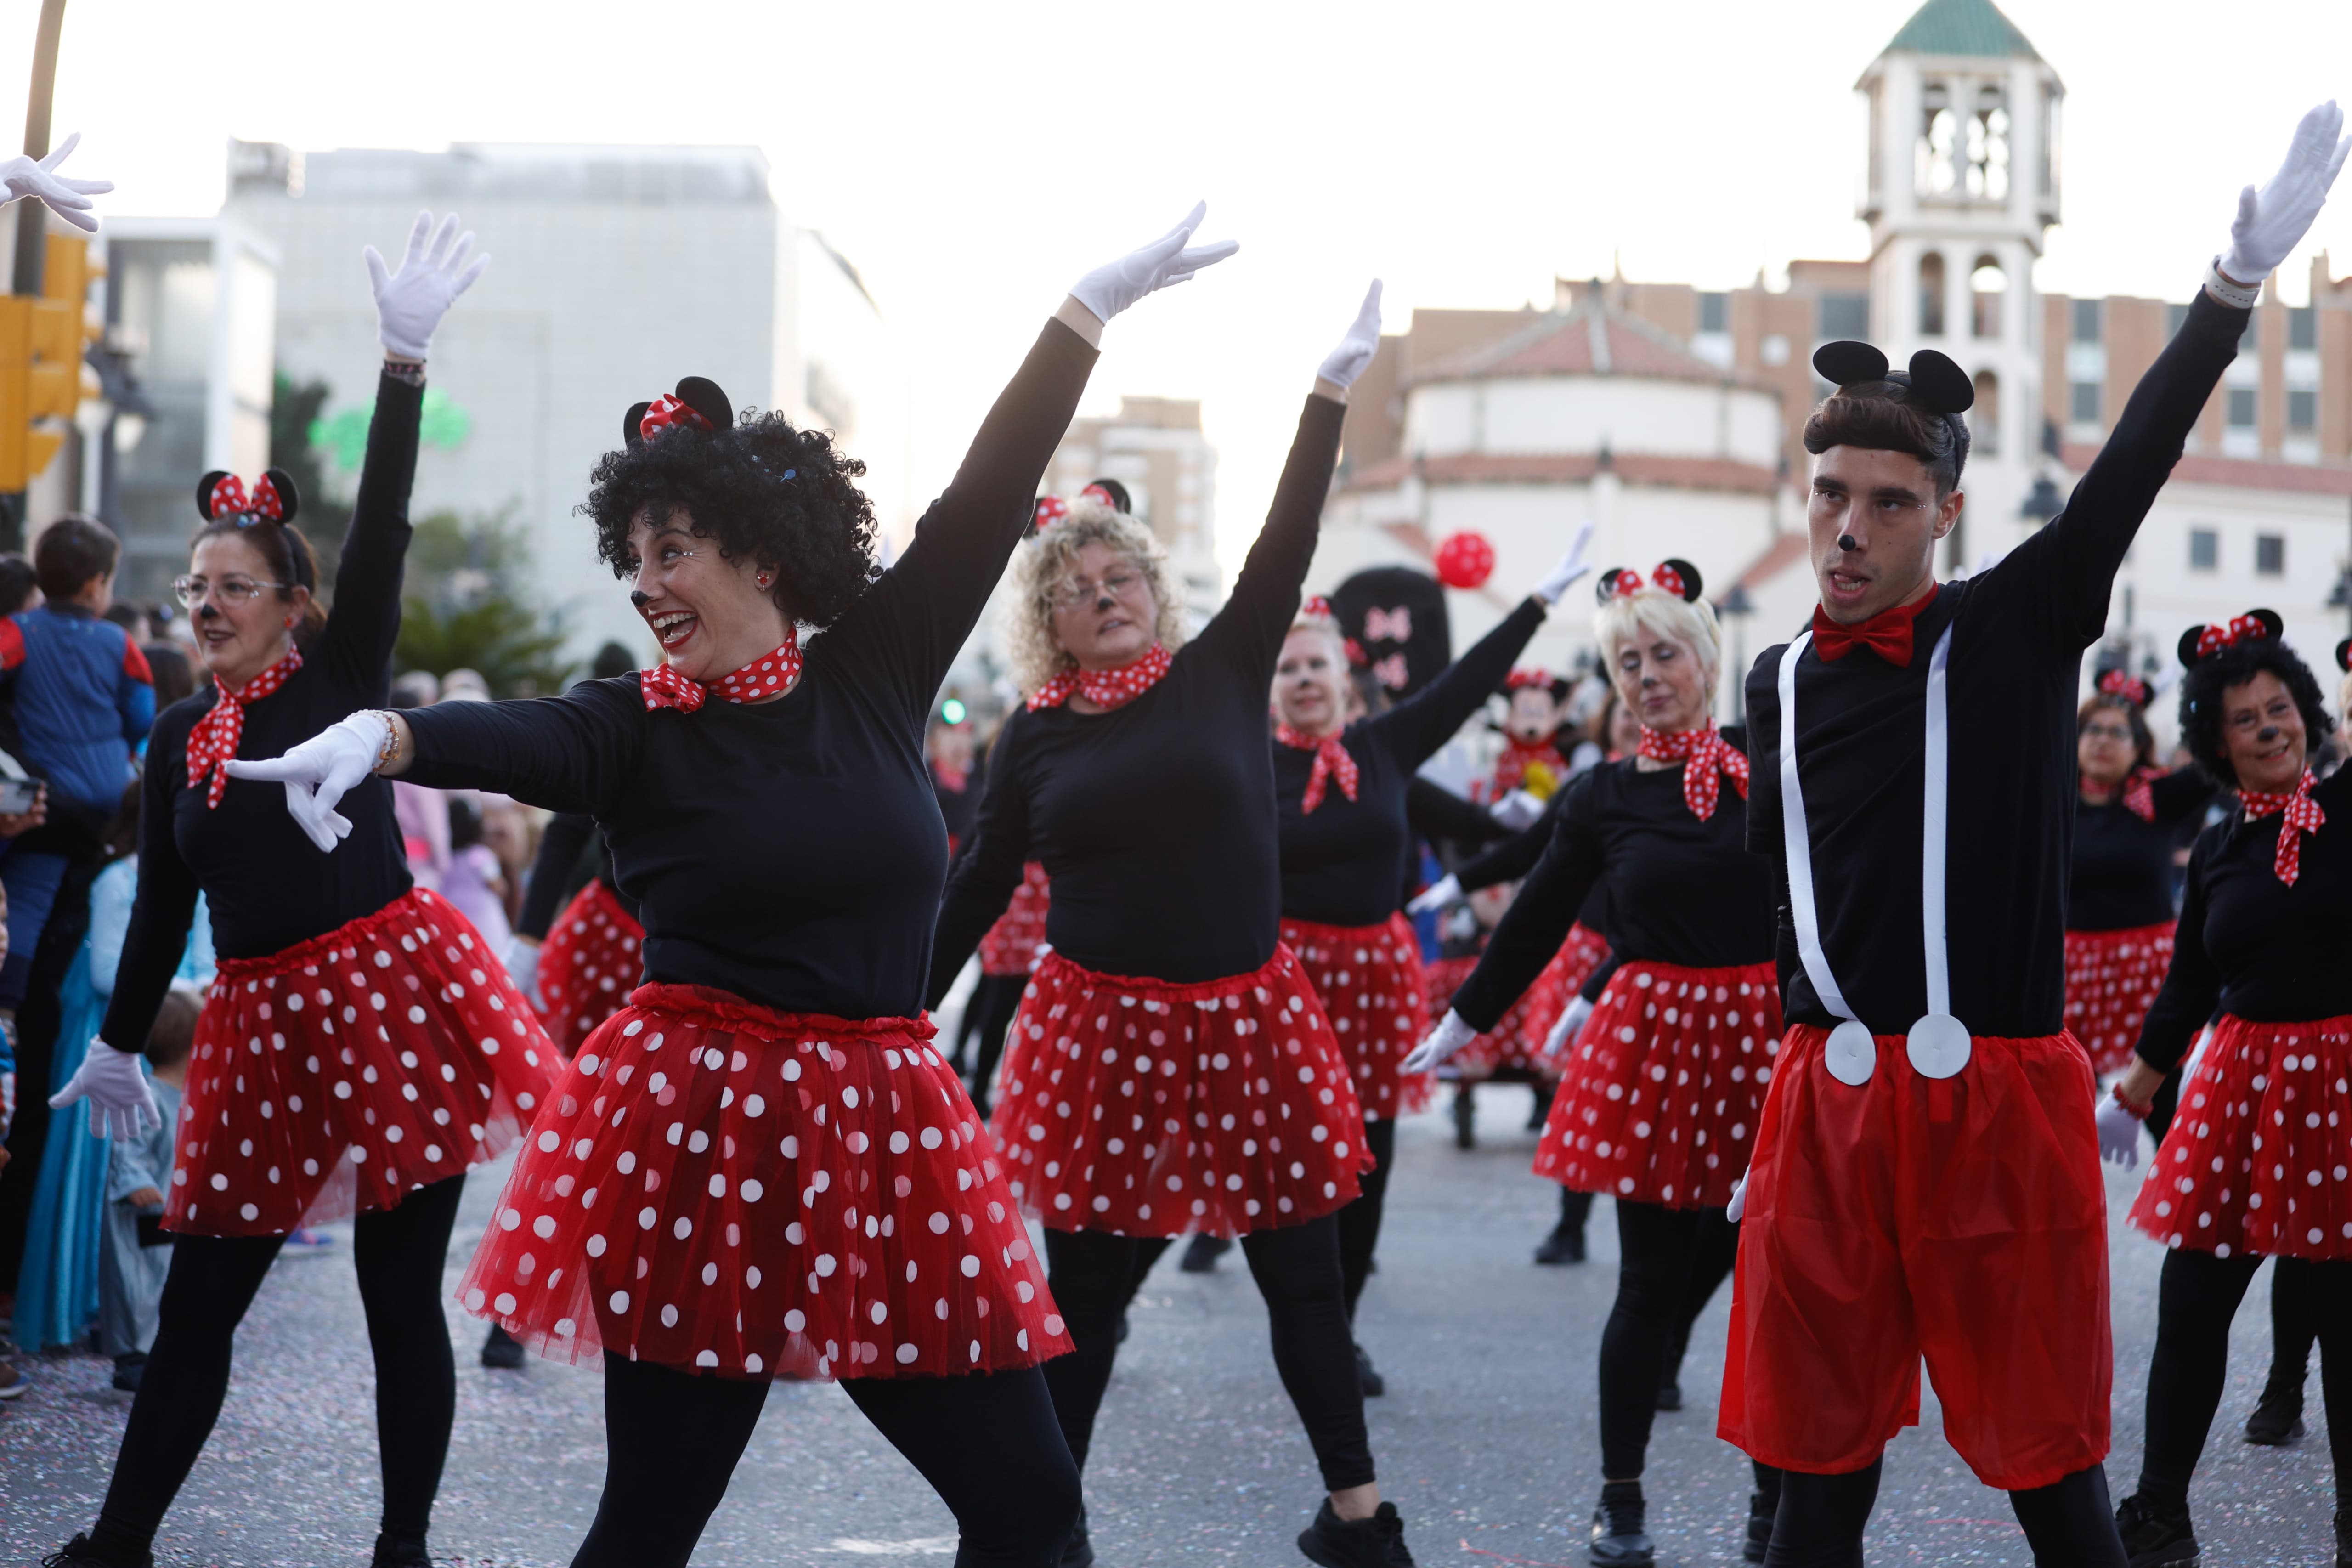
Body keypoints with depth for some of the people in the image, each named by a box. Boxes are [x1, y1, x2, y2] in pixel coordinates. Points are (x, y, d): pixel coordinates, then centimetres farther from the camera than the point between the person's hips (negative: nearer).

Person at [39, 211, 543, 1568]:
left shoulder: (342, 677, -1)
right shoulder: (178, 741, 13)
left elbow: (383, 530, -13)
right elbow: (164, 905, 20)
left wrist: (405, 359, -22)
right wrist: (118, 1045, 26)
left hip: (390, 987, -5)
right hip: (264, 1023, 5)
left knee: (401, 1301, 1)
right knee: (197, 1305, 10)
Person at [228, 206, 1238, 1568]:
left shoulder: (876, 675, 6)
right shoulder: (634, 729, -2)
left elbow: (990, 496, 6)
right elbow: (505, 739, -22)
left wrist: (1093, 308, 4)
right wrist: (380, 734, -44)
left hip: (888, 1140, 3)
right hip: (694, 1132, -3)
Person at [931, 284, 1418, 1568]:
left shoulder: (1221, 674, 2)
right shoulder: (1035, 737, 2)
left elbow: (1286, 542, -5)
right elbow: (976, 887, 7)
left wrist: (1335, 387, -11)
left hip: (1250, 1019, 1)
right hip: (1101, 1028, -1)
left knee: (1304, 1273, 10)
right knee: (1084, 1290, 3)